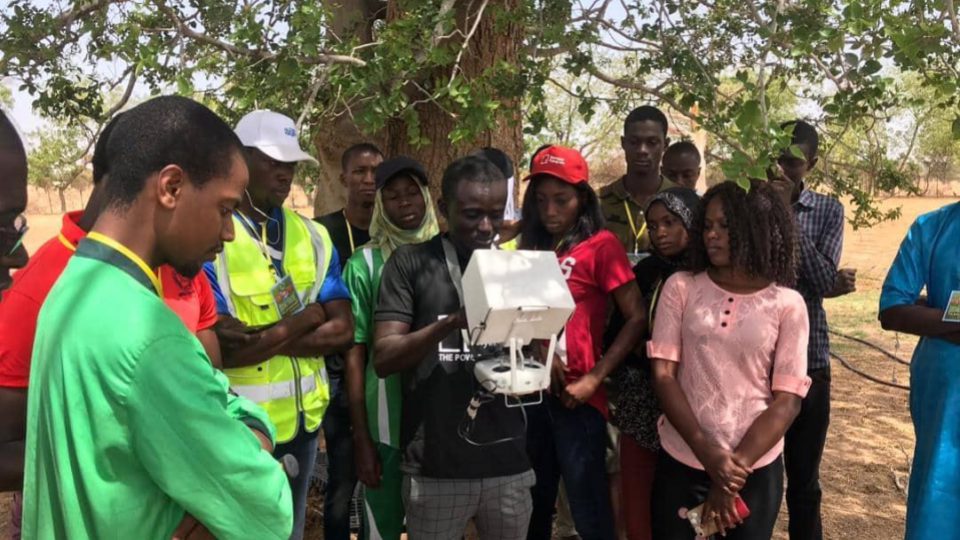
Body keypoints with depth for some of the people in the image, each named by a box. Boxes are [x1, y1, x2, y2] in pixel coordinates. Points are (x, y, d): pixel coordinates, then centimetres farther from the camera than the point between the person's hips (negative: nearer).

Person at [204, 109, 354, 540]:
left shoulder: (312, 235, 4)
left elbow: (342, 331, -3)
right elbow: (224, 348, -21)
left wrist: (264, 338, -15)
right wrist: (308, 316, -12)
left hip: (303, 418, 5)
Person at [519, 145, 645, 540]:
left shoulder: (601, 245, -6)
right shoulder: (531, 246, 12)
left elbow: (636, 319, -11)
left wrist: (594, 378, -15)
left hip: (574, 394, -5)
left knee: (588, 507, 4)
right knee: (533, 502, 17)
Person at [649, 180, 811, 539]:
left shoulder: (787, 304, -4)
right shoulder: (680, 287, -3)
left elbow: (788, 400, -6)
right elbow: (663, 375, -7)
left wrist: (736, 469, -12)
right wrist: (709, 455, -15)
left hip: (756, 467, 0)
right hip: (681, 461, 1)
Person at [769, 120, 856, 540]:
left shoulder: (827, 210, 4)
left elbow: (825, 283, -10)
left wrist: (787, 214, -15)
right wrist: (811, 284, -13)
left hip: (806, 359, 1)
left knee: (804, 480, 12)